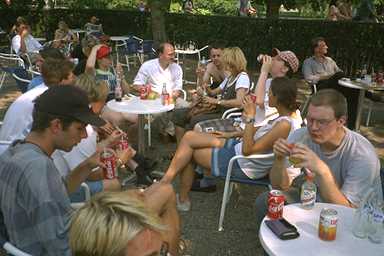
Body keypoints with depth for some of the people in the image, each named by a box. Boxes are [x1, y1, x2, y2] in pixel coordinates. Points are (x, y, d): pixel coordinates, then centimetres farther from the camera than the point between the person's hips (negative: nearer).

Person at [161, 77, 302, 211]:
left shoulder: (285, 125, -29)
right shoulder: (291, 113, -1)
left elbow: (247, 150, -29)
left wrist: (250, 118, -26)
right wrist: (232, 134, 16)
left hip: (243, 166, -9)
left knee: (187, 153, 1)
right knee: (189, 136, 4)